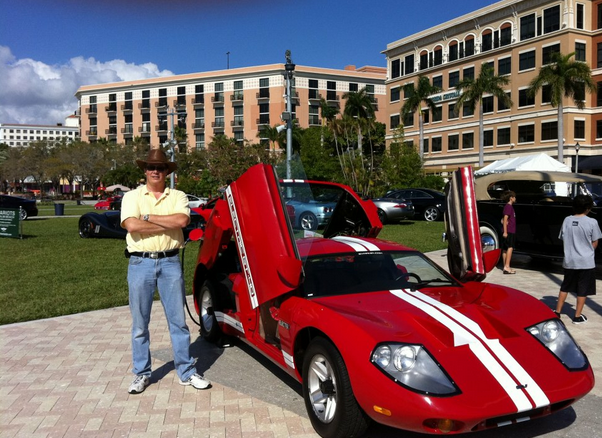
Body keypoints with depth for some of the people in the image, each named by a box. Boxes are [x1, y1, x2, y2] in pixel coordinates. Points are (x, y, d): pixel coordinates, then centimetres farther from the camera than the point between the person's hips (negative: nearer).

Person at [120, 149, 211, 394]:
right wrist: (169, 224, -10)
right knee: (139, 324, 7)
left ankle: (187, 372, 15)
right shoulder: (132, 197, 5)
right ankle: (142, 374, 21)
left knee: (178, 320, 6)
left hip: (170, 263, 0)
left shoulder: (177, 197, 8)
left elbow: (183, 220, -14)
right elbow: (132, 226, -13)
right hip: (140, 263, 0)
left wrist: (148, 217, -10)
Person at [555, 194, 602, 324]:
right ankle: (577, 316, 13)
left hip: (569, 261, 4)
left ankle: (557, 312, 20)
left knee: (565, 287, 17)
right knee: (583, 290, 7)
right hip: (586, 262, -4)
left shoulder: (567, 220, -2)